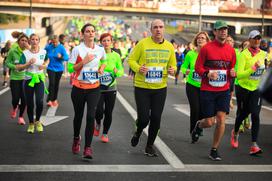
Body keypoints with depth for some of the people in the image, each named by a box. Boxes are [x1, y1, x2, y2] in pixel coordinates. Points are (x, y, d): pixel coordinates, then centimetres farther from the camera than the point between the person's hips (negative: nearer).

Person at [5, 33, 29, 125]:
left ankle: (21, 117, 24)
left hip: (25, 78, 1)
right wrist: (14, 67, -16)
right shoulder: (12, 51, -6)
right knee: (15, 98, -2)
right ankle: (14, 108, 36)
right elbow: (7, 62, 1)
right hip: (15, 78, -1)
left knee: (24, 99, 2)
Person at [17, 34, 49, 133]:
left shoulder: (43, 52, 0)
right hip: (28, 80, 0)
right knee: (29, 104, 6)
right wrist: (28, 63, -24)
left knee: (40, 102, -17)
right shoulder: (25, 53, -6)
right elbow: (19, 67, -10)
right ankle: (31, 124, 26)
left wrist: (45, 65, 2)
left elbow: (47, 60, 23)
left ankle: (37, 121, 10)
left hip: (39, 80, 0)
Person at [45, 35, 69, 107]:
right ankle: (49, 100, -14)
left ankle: (55, 99, 27)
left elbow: (67, 57, -13)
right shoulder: (48, 47, -5)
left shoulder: (61, 47, -8)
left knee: (56, 84, 12)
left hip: (59, 68, 1)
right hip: (51, 68, -1)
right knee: (52, 83, -16)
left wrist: (61, 57, -31)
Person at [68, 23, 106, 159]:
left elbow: (104, 61, 25)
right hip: (79, 87, -1)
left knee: (91, 116, -12)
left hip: (94, 88, 1)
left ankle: (88, 147, -8)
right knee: (78, 115, 13)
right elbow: (70, 68, -7)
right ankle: (76, 139, 41)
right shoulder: (77, 49, -6)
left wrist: (102, 68, 4)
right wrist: (84, 61, -18)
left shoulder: (100, 50, 4)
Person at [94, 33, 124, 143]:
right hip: (98, 88, -2)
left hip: (111, 89, 2)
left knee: (108, 113, 7)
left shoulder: (116, 56, -1)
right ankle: (98, 123, 21)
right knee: (99, 111, -14)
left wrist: (117, 72, -15)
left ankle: (105, 133, 29)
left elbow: (121, 71, 6)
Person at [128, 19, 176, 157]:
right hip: (142, 87, -3)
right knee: (143, 118, -5)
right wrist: (138, 68, -21)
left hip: (160, 88, 3)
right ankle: (138, 132, 32)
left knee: (156, 118, 5)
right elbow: (131, 60, -1)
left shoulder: (169, 46, 4)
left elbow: (173, 65, 14)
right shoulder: (142, 43, -7)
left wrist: (172, 70, -10)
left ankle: (149, 146, 24)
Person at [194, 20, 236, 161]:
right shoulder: (206, 48, -6)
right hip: (207, 90, -3)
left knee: (221, 120, -6)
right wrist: (207, 74, -22)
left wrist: (232, 73, -6)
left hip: (224, 91, 3)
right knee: (209, 122, -1)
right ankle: (198, 125, 37)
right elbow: (198, 67, -4)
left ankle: (214, 150, 10)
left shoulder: (231, 50, 6)